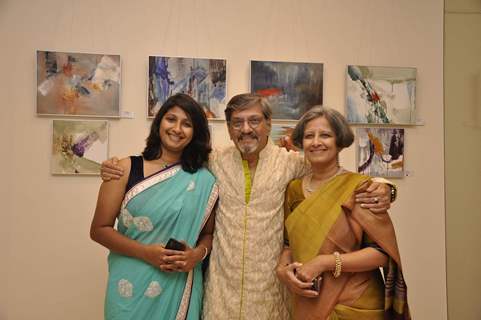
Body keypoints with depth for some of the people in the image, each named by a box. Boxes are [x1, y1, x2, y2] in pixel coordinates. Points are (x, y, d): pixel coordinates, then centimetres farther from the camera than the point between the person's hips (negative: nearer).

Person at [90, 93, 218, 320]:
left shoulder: (203, 180, -2)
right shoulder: (127, 169, -5)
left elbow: (208, 233, 7)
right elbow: (99, 229, -4)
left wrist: (198, 254, -13)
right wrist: (145, 252, -16)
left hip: (181, 290, 1)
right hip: (131, 288, -1)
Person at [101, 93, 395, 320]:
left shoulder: (292, 162, -5)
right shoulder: (215, 162, -1)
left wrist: (381, 187, -17)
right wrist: (123, 170, -2)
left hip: (270, 287, -1)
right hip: (222, 285, 1)